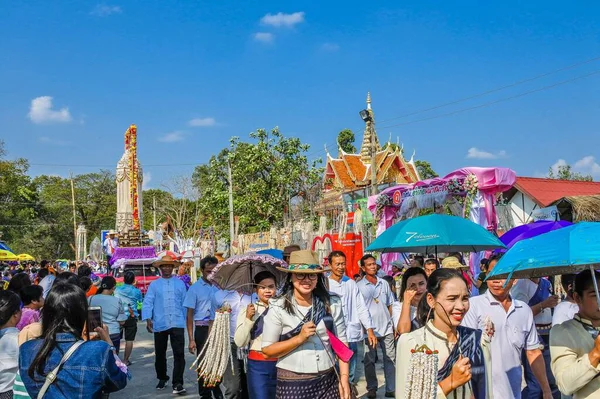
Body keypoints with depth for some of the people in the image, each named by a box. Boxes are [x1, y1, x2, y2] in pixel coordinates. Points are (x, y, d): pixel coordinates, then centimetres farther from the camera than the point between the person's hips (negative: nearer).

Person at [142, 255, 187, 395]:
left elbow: (184, 303, 12)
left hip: (177, 324, 0)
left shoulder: (180, 283, 8)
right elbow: (147, 303, -1)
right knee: (160, 354, 13)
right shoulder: (154, 285, 5)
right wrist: (148, 319, -14)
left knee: (179, 354, -9)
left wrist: (186, 320, 12)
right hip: (160, 324, 1)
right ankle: (162, 378, 34)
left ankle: (177, 383, -4)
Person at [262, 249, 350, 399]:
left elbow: (341, 343, 2)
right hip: (292, 384, -2)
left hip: (328, 381, 2)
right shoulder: (278, 308, -8)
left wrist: (344, 377, -6)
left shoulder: (331, 303, -1)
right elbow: (267, 350, -8)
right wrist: (299, 338, -18)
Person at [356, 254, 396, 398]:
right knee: (369, 360, 6)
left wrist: (394, 324, 9)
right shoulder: (359, 286, -4)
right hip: (370, 329, -3)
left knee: (390, 359, 6)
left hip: (387, 328, 3)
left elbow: (390, 305, 13)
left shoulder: (384, 283, 8)